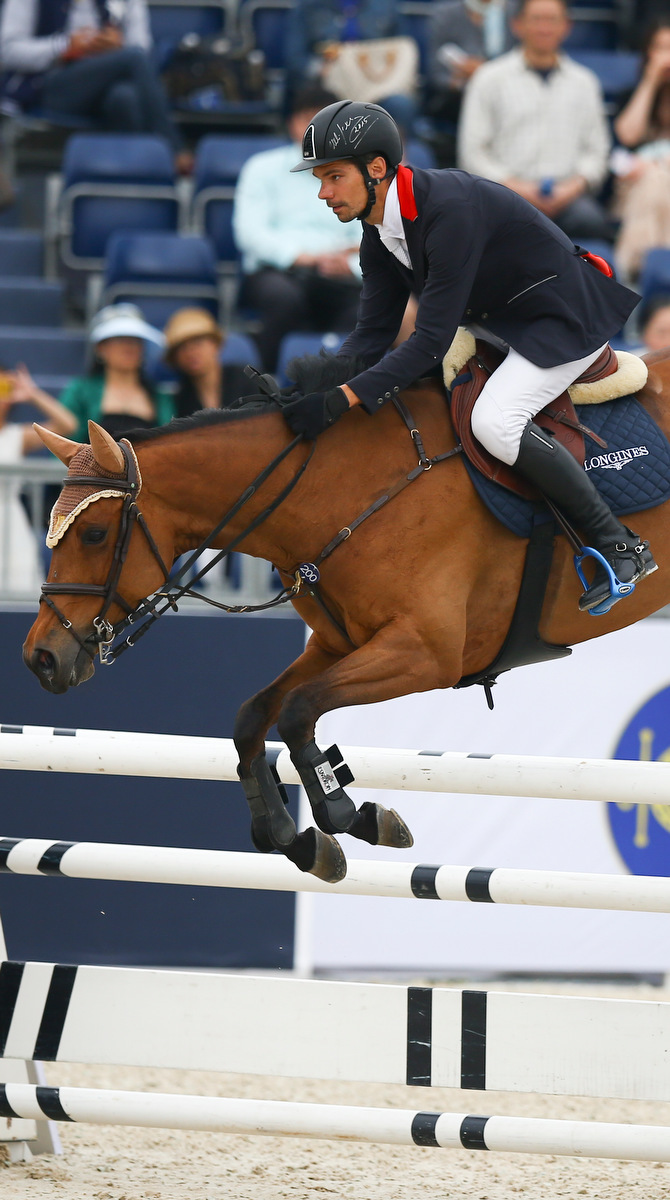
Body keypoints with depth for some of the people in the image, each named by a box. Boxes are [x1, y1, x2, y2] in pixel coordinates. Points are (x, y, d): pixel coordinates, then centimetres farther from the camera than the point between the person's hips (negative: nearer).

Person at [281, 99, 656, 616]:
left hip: (567, 321, -10)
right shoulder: (380, 229, -2)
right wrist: (312, 392, -17)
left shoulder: (451, 208, -31)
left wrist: (343, 399, -37)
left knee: (494, 422, -29)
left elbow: (432, 340, -33)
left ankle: (621, 545, -16)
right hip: (495, 323, 10)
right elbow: (373, 334, 0)